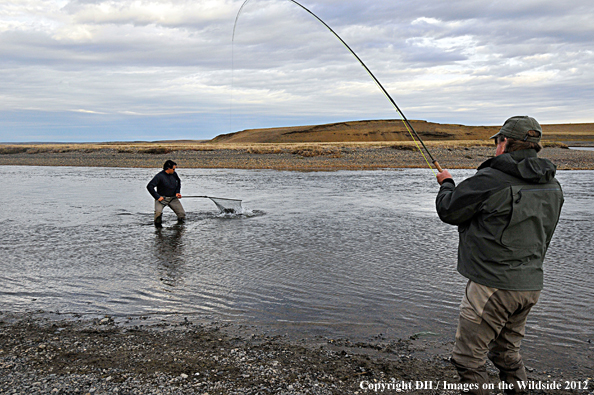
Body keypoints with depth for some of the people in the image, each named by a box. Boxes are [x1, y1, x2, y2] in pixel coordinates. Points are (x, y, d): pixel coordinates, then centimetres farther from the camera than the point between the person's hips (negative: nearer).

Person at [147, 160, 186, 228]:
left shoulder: (174, 174, -1)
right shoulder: (160, 176, -18)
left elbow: (179, 182, 21)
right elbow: (149, 186, -18)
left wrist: (177, 192, 8)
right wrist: (157, 197, -21)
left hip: (173, 198, 5)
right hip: (162, 198, -4)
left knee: (182, 214, -2)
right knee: (158, 212, -30)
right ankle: (158, 225, -4)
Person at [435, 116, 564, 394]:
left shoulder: (490, 180, -17)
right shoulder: (553, 186, 8)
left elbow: (448, 211, -6)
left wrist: (446, 184, 13)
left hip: (493, 285, -8)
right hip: (531, 285, 8)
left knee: (467, 359, 3)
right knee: (507, 353, 23)